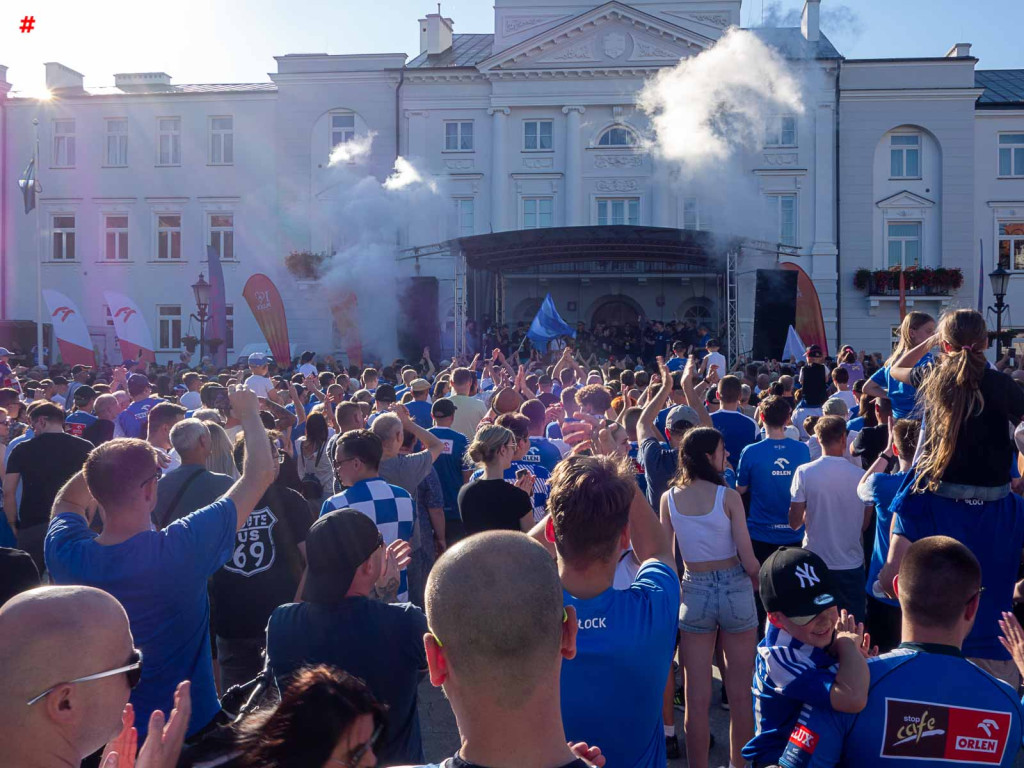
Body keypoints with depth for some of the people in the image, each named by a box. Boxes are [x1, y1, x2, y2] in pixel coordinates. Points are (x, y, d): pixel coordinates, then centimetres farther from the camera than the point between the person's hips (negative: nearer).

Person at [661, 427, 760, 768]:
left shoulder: (669, 498, -3)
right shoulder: (728, 496, -12)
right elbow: (749, 561, -10)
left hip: (694, 592, 2)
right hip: (735, 590, -2)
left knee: (697, 699, 8)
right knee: (740, 695, 12)